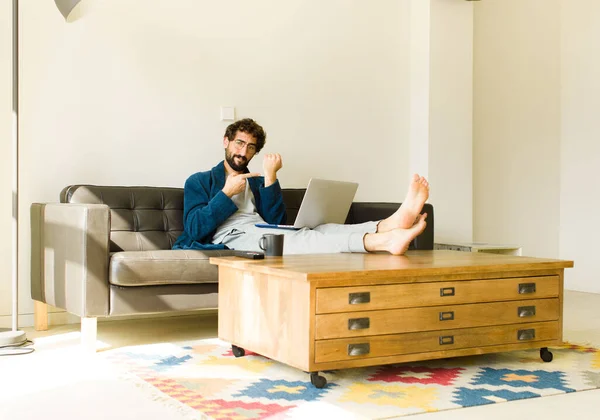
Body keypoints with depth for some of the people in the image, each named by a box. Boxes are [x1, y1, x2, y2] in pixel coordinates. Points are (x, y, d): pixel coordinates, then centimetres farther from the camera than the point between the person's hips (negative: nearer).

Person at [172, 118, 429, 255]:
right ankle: (384, 240, -58)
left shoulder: (257, 183, 30)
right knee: (296, 239, -34)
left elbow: (275, 222, 10)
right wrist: (227, 193, -7)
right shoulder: (199, 182, 20)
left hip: (263, 233, 6)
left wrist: (270, 177, 1)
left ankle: (391, 226, -52)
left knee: (320, 231, -26)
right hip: (230, 237, -5)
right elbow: (195, 228, 1)